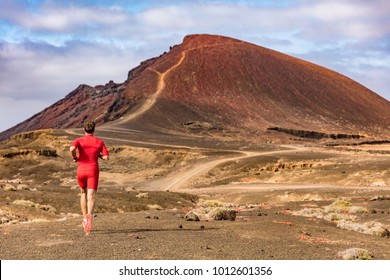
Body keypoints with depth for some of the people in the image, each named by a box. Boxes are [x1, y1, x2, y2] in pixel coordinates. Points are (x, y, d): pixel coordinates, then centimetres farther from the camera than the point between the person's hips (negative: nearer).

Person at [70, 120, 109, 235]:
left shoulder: (79, 140, 0)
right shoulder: (100, 142, 5)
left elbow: (72, 148, -23)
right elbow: (106, 157, -1)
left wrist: (75, 157, -2)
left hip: (81, 170, 1)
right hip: (93, 171, -1)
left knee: (84, 193, 25)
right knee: (91, 197, -11)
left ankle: (85, 218, 23)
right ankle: (89, 215, -41)